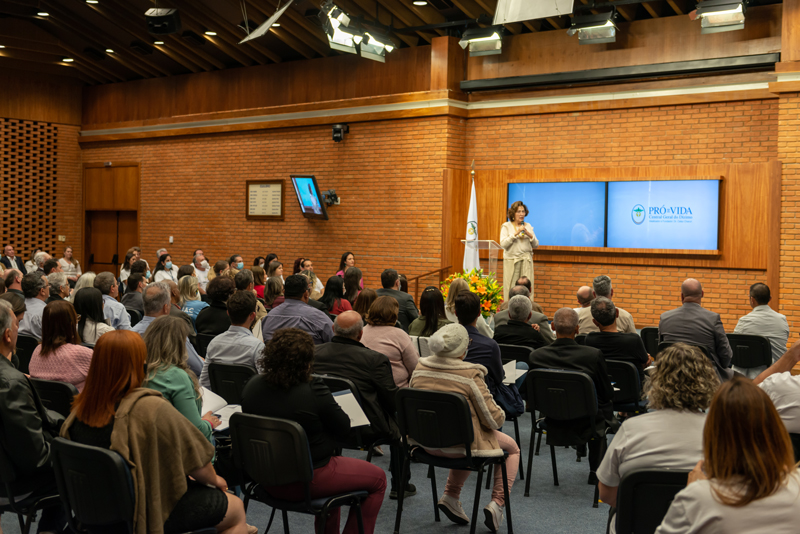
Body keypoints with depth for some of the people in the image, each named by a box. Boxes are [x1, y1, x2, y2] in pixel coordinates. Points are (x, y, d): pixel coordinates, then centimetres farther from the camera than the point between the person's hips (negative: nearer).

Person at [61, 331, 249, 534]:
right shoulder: (152, 409, -28)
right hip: (152, 511, -7)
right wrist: (215, 480, 4)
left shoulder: (80, 409, -8)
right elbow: (195, 459, -17)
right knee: (236, 507, 15)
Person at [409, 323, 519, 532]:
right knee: (512, 448, 21)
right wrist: (501, 415, 7)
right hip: (461, 444, -5)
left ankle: (450, 496, 25)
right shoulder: (470, 375, -23)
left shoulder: (420, 369, -6)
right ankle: (497, 503, 10)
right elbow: (493, 419, -16)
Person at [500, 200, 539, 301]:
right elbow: (503, 244, -9)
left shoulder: (528, 226, 12)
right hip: (511, 260, -3)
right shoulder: (506, 226, 2)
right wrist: (516, 233, -16)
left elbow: (536, 245, 11)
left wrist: (529, 235, -7)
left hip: (526, 260, 3)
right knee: (511, 288, -5)